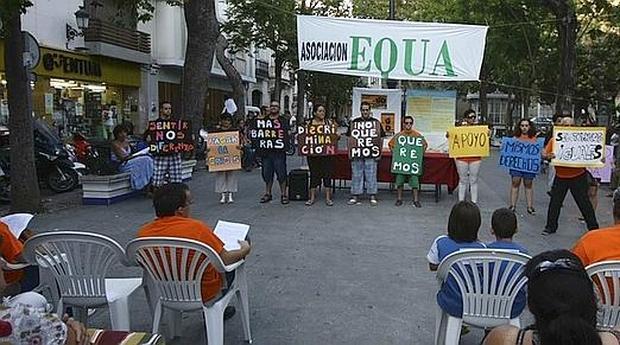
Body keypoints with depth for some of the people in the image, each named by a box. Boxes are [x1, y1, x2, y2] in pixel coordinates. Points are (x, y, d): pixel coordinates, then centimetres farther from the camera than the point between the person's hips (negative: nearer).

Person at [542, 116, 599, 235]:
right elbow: (544, 154, -6)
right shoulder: (554, 140, -1)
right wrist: (548, 156, -28)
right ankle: (550, 227, 21)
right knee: (555, 202, 7)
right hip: (560, 177, 1)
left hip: (578, 177, -1)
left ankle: (593, 227, 20)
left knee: (583, 202, 6)